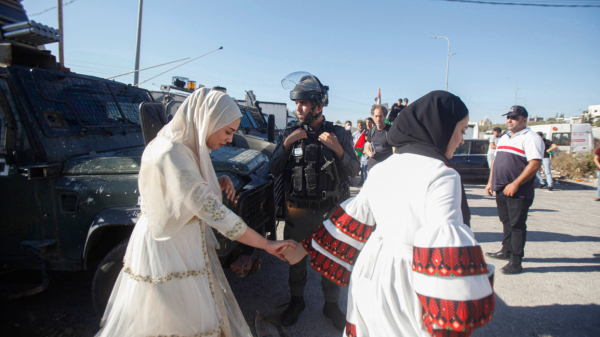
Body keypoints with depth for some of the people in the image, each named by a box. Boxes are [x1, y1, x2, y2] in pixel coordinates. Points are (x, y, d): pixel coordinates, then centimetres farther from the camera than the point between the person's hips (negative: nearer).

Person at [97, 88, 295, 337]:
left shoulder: (185, 146, 2)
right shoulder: (171, 155, -29)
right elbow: (213, 212, -32)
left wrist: (219, 183, -6)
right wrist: (267, 244, -26)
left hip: (185, 245, 9)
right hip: (166, 251, -9)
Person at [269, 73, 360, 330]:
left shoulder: (339, 134, 0)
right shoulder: (290, 134, 2)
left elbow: (353, 171, -2)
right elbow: (274, 170, -1)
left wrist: (338, 149, -19)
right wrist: (286, 144, -15)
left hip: (331, 211, 0)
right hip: (298, 211, 1)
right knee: (296, 259, 15)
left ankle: (331, 305, 35)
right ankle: (296, 301, 39)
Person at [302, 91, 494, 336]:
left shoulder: (382, 169, 4)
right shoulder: (441, 175, -17)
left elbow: (354, 218, 8)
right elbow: (445, 244, -24)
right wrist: (464, 316, -19)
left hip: (370, 277, 7)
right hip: (404, 290, -6)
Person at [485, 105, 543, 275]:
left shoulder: (530, 138, -9)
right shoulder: (504, 138, 17)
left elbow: (535, 164, -19)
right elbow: (496, 161, 23)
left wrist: (515, 184, -22)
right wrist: (490, 182, 16)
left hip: (519, 192, -8)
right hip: (501, 190, 8)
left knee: (517, 226, -1)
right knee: (506, 222, 18)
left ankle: (515, 261, 7)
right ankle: (506, 251, 32)